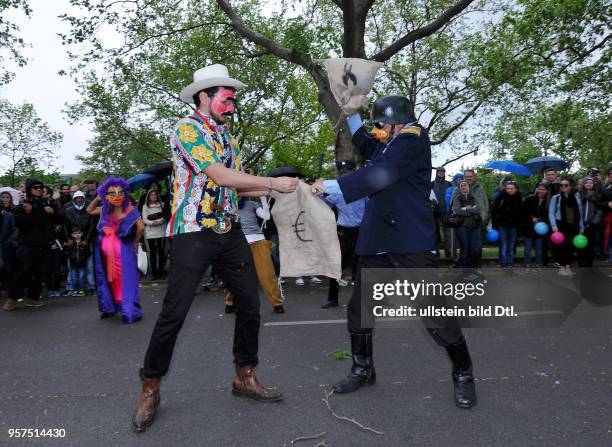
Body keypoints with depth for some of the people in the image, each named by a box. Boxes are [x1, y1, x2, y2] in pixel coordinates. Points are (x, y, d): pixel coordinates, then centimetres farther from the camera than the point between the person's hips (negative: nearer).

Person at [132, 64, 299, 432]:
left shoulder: (227, 136, 17)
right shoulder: (187, 128, -7)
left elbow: (238, 184, 14)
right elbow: (220, 176, -18)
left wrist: (274, 190, 0)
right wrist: (271, 182, -12)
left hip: (231, 231, 8)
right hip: (194, 232, -7)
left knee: (250, 303, 7)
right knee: (174, 312, -4)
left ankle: (245, 376, 23)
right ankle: (151, 388, 15)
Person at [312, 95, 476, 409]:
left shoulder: (413, 140, -9)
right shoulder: (393, 146, 17)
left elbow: (377, 175, -23)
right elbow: (368, 150, 40)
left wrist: (328, 186, -19)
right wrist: (352, 116, 32)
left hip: (410, 244, -9)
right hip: (378, 242, 9)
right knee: (358, 309, 11)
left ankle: (463, 375, 18)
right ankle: (363, 370, 29)